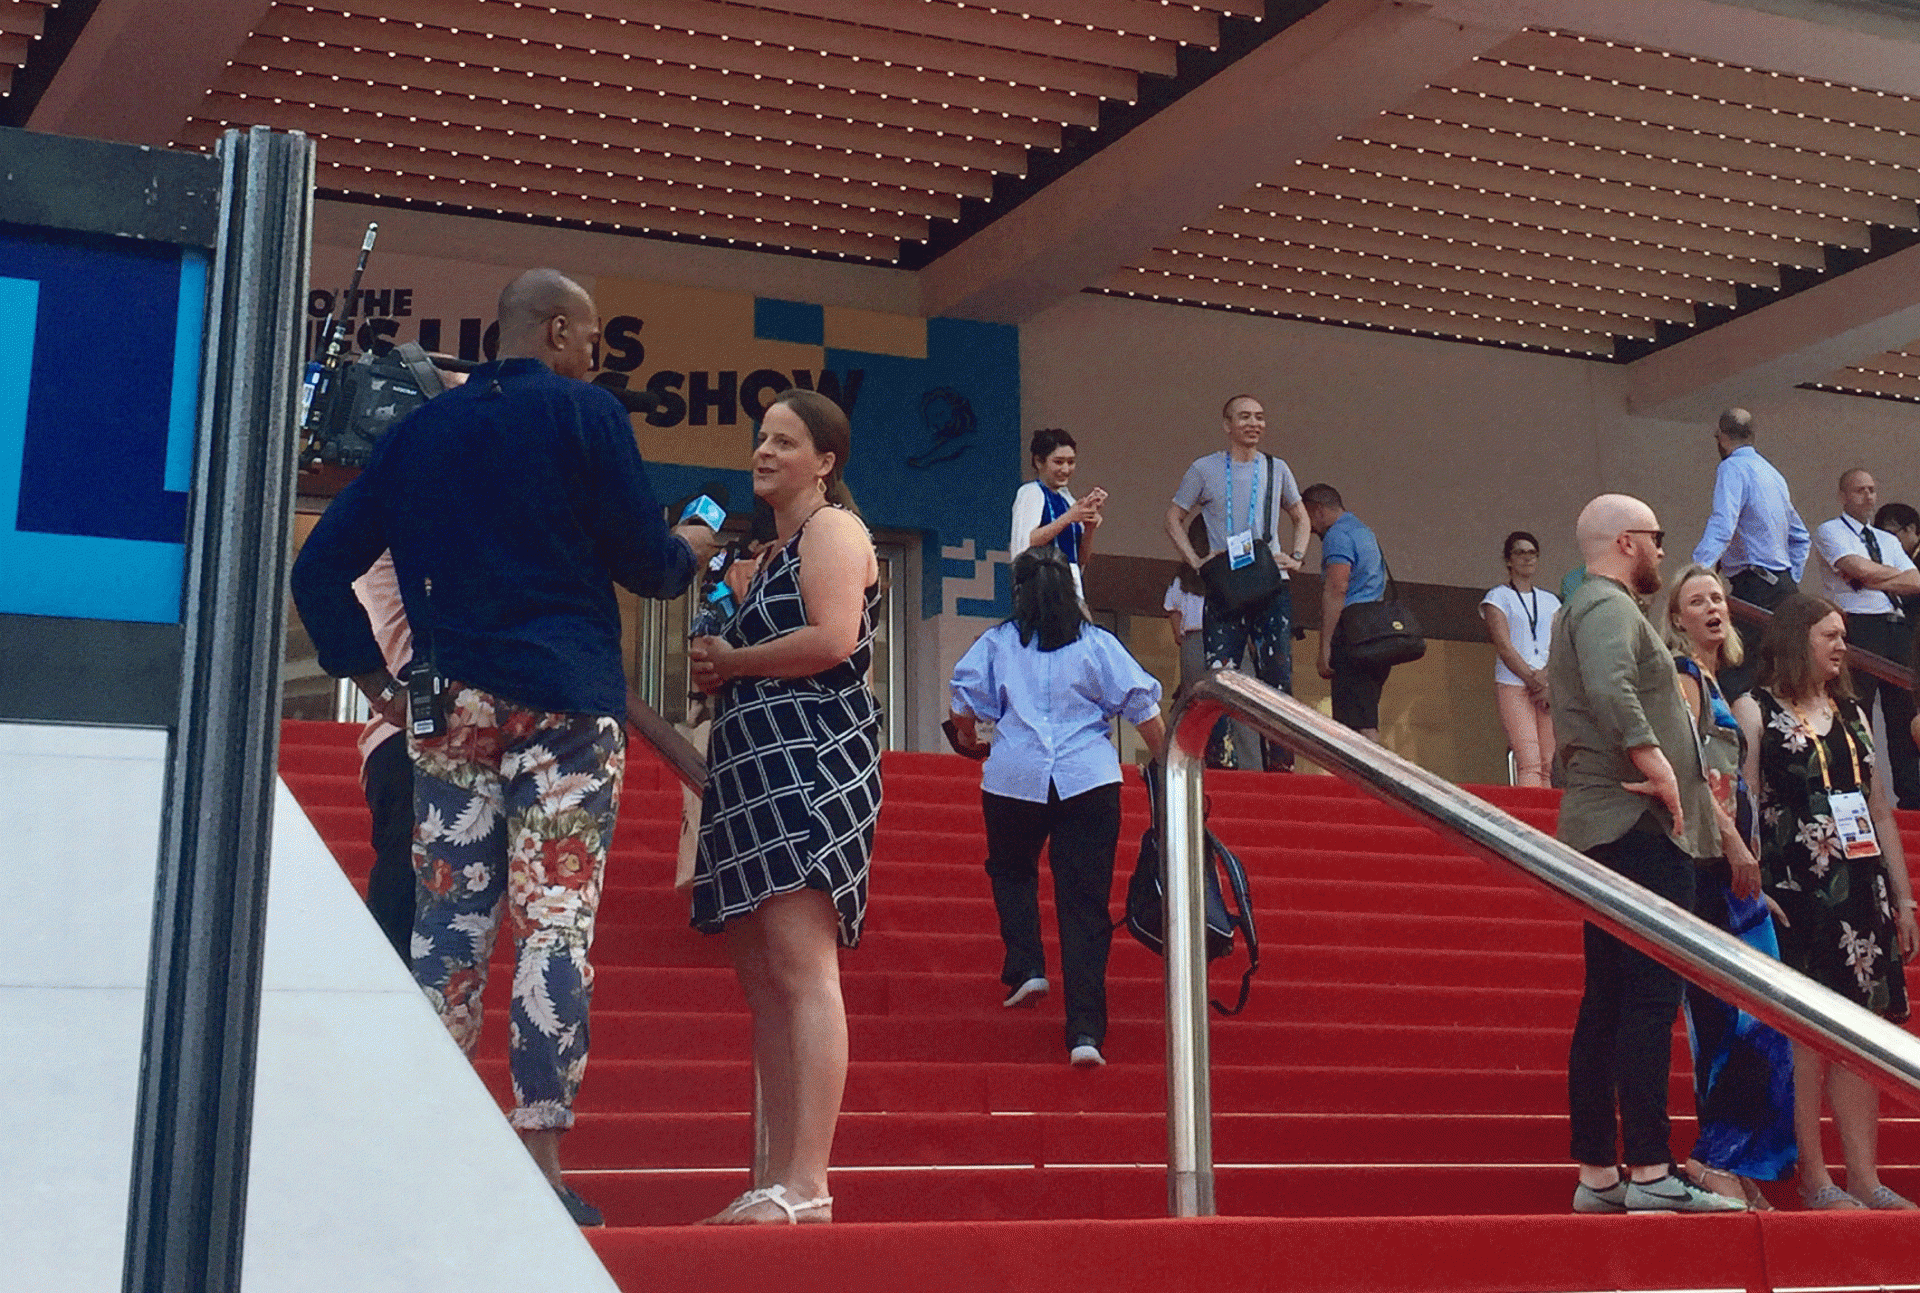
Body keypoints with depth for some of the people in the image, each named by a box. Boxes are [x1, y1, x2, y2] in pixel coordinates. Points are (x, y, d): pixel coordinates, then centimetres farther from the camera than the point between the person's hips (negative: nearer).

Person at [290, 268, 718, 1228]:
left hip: (450, 706, 5)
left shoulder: (422, 428, 15)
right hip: (565, 703, -5)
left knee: (447, 923, 5)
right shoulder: (584, 413, 1)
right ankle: (540, 1167, -9)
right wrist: (691, 551, 22)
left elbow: (319, 566, 11)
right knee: (556, 924, -6)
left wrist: (365, 671, 15)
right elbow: (645, 562, 1)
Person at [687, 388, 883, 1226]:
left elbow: (832, 639, -17)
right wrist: (718, 669, 9)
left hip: (813, 763, -10)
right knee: (762, 978, 6)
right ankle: (778, 1182, 8)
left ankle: (807, 1187, -21)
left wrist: (729, 661, -5)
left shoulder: (833, 528, -2)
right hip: (755, 769, 10)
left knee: (801, 967, -17)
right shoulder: (772, 549, 26)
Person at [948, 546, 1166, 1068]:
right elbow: (1141, 705, 3)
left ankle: (1025, 967, 10)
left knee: (1011, 871, 28)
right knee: (1085, 903, -1)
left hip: (1014, 779, 0)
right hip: (1090, 783, 0)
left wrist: (967, 737, 24)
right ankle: (1085, 1032, -8)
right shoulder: (1097, 644, 7)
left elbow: (965, 697, 3)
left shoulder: (997, 642, 7)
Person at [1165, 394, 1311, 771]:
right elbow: (1174, 520, 11)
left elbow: (1301, 519, 25)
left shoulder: (1277, 469, 12)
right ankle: (1216, 763, -5)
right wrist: (1196, 561, -1)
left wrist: (1295, 556, 8)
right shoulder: (1205, 469, 5)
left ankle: (1279, 764, 3)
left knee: (1277, 676, -1)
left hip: (1272, 587, 2)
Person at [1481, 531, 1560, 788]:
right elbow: (1504, 646, -3)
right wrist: (1532, 678, -11)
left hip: (1549, 688, 4)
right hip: (1513, 685, -4)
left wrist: (1548, 680, -9)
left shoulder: (1549, 601, 19)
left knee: (1548, 763, -4)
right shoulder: (1498, 597, 7)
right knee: (1529, 761, -17)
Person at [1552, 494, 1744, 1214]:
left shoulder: (1582, 611, 25)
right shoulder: (1609, 607, -7)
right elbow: (1611, 689, -28)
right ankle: (1650, 1174, -14)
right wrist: (1655, 762, -24)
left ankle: (1597, 1176, 10)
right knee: (1651, 998, -12)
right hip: (1638, 826, -11)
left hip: (1604, 830, 11)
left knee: (1607, 1004, 9)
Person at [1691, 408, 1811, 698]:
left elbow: (1721, 528, -23)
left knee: (1732, 674, -16)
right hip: (1782, 585, 9)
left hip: (1753, 587, -9)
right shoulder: (1772, 473, 21)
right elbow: (1800, 538, 28)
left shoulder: (1732, 468, -7)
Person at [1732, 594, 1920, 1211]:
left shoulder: (1851, 714, 18)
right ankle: (1813, 1177, 1)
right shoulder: (1755, 710, 1)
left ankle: (1865, 1175, 9)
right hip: (1794, 894, -6)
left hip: (1860, 893, 6)